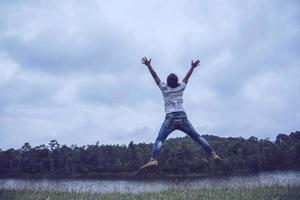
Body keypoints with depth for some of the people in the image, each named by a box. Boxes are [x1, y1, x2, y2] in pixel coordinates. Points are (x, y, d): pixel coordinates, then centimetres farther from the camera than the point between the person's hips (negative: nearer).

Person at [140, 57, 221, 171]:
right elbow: (187, 77, 30)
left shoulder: (164, 88, 11)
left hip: (170, 118, -3)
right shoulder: (181, 87, 16)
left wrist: (148, 65, 24)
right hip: (183, 117, 3)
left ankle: (154, 160, -29)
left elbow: (155, 76, 16)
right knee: (197, 137, 11)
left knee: (159, 140, -9)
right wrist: (192, 67, 44)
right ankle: (212, 154, 7)